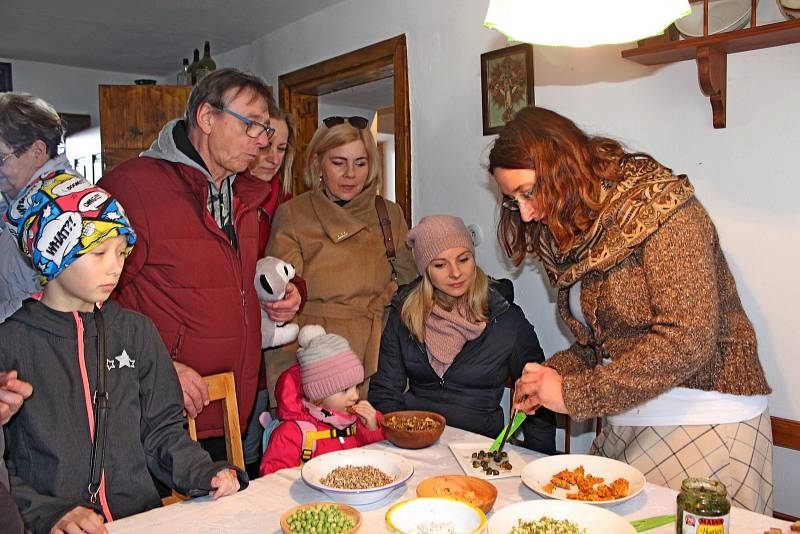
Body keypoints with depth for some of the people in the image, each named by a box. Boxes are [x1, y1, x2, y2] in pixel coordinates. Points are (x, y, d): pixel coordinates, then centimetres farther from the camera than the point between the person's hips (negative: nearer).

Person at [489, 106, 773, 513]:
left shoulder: (661, 207, -15)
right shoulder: (574, 235, 8)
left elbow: (686, 341, -24)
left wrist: (573, 394, -21)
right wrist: (551, 376, -7)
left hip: (706, 422, -6)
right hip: (624, 425, 7)